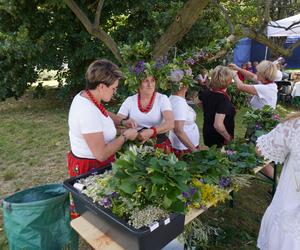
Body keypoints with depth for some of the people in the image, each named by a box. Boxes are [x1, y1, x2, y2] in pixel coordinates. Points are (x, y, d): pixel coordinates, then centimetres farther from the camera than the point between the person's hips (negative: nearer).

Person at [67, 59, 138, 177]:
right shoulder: (88, 112, -32)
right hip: (90, 167, -9)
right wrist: (125, 136, -17)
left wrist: (122, 121, 2)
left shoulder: (84, 96, -3)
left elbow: (103, 115, 18)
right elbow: (101, 154, -30)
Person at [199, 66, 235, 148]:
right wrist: (229, 138, -19)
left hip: (207, 135, 7)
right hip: (220, 139, -7)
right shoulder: (223, 99, -28)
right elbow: (218, 125, -33)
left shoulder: (206, 94, -5)